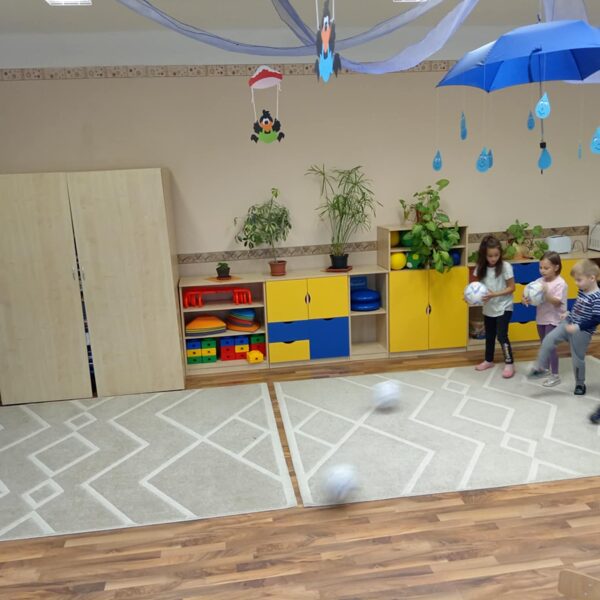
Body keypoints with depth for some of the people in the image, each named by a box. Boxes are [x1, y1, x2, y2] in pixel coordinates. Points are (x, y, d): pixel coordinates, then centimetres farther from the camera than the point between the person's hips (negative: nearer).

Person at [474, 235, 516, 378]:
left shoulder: (505, 266, -17)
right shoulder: (481, 268, -4)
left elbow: (511, 288, -14)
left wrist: (494, 294, -25)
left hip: (503, 307, -5)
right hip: (488, 307, 5)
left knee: (501, 335, -9)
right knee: (489, 335, 18)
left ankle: (509, 364, 8)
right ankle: (488, 360, 35)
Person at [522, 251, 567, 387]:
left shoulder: (560, 283, -17)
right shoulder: (540, 281, 1)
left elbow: (557, 302, -22)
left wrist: (545, 293, -34)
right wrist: (526, 299, -20)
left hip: (553, 320, -7)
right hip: (541, 318, 7)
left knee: (550, 346, -6)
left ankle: (555, 375, 5)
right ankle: (545, 369, 35)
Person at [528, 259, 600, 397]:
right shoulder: (582, 291, 3)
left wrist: (577, 327, -28)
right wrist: (569, 314, 9)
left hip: (582, 332, -7)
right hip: (568, 323, 7)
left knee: (577, 359, 7)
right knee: (549, 339, -9)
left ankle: (580, 384, 29)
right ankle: (538, 368, 0)